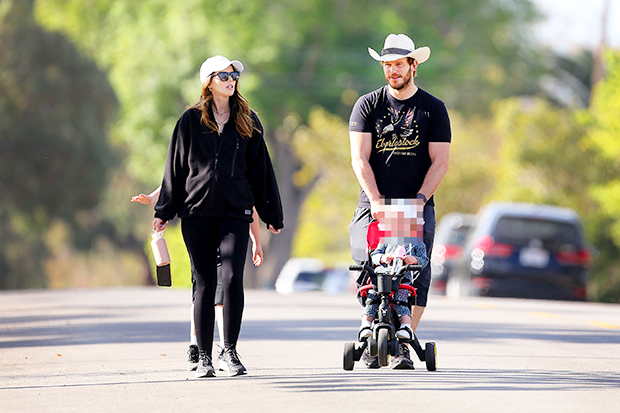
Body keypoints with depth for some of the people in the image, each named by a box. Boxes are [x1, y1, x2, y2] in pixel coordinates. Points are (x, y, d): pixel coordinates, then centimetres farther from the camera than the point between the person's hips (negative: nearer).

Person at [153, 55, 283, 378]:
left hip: (235, 211, 0)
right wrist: (164, 211, 6)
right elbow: (176, 167, 9)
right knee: (205, 283, 1)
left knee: (232, 278, -14)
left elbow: (260, 168, 13)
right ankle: (204, 357, 6)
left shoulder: (247, 121, 11)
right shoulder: (191, 120, 7)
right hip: (197, 211, 0)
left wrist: (271, 215, 12)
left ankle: (230, 352, -5)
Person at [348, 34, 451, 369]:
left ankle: (403, 345, -10)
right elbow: (360, 158, -1)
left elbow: (440, 161, 2)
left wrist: (420, 198, -13)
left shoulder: (433, 109, 7)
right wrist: (376, 200, -14)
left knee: (416, 275, -12)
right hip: (374, 205, 0)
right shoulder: (367, 105, 7)